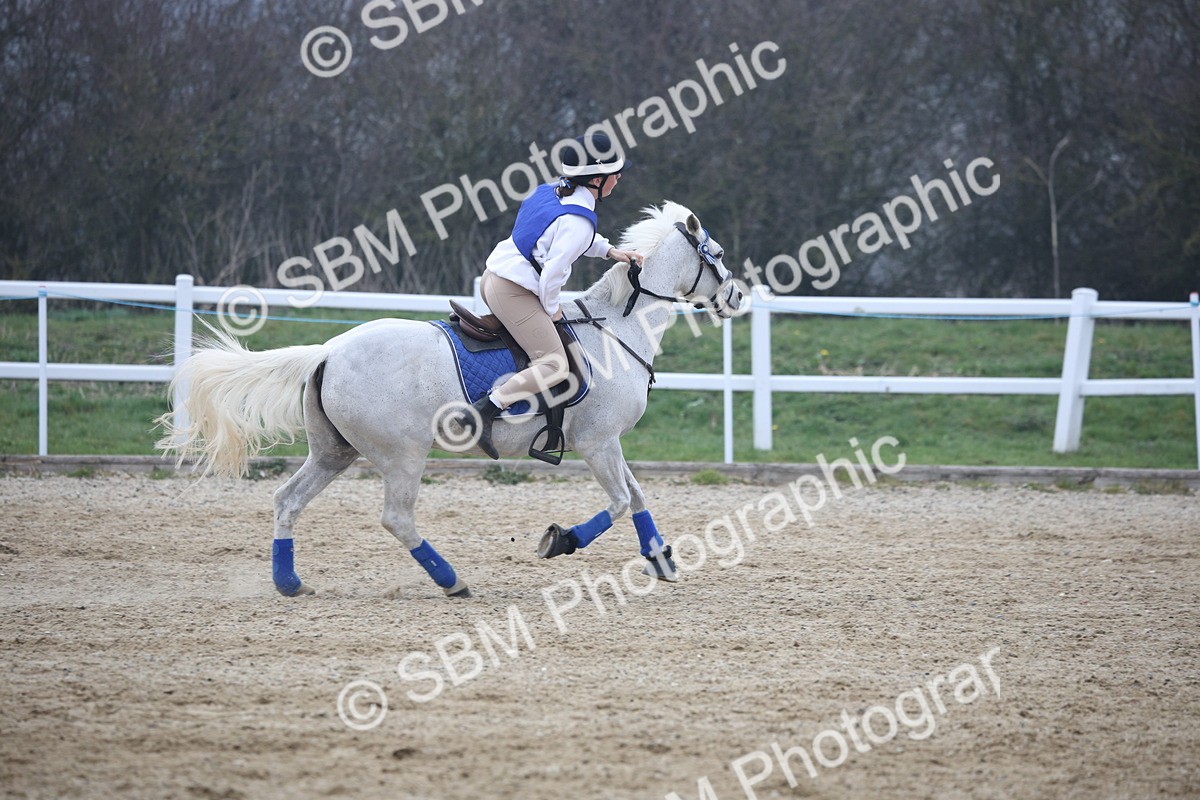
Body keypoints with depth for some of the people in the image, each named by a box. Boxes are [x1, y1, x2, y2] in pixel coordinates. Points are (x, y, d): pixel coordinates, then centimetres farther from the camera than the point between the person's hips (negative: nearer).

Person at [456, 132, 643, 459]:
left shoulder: (550, 192, 9)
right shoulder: (578, 221, -19)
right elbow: (553, 273, -22)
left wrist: (609, 251, 19)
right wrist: (552, 309, -4)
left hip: (493, 276, 10)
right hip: (514, 292, -10)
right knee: (554, 366, -16)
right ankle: (481, 415, -27)